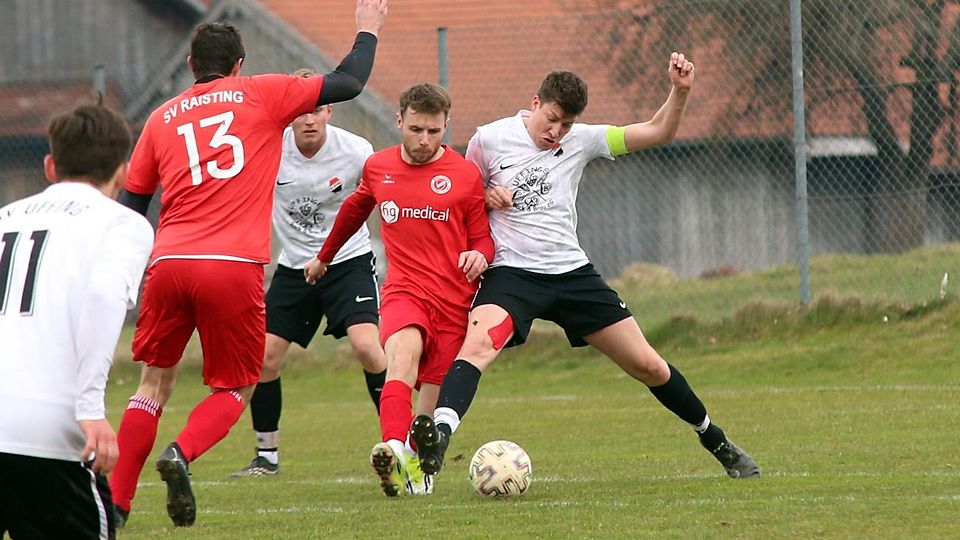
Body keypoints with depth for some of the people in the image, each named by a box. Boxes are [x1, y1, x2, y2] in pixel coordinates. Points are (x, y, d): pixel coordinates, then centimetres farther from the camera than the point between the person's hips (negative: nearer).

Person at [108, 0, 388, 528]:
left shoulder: (162, 118, 17)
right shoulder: (262, 94, 9)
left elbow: (128, 207, 18)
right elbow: (348, 84, 13)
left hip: (168, 264, 3)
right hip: (235, 267, -3)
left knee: (155, 383, 18)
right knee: (234, 389, 11)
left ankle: (115, 504, 10)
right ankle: (182, 453, -18)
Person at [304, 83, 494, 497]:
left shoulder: (465, 175, 3)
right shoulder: (378, 167, 10)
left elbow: (483, 237, 10)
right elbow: (355, 208, 31)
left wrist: (480, 255, -14)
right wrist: (324, 256, 43)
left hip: (454, 299, 1)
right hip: (404, 291, -1)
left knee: (434, 391, 0)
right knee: (403, 353, -30)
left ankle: (414, 462, 26)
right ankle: (393, 449, -52)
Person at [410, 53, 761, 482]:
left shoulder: (581, 141, 4)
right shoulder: (489, 140, -2)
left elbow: (657, 132, 3)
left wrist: (680, 92, -14)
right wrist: (486, 197, -10)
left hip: (571, 271, 3)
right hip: (511, 272, -3)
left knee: (649, 366, 6)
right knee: (478, 343, -36)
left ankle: (718, 444, 26)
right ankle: (437, 439, -53)